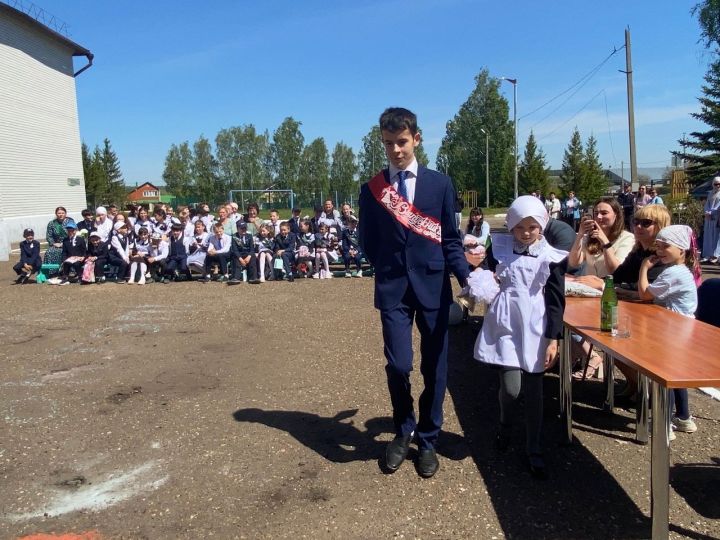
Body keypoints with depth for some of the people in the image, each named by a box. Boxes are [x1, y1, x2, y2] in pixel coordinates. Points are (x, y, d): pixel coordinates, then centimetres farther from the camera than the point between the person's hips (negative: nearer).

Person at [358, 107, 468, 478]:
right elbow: (368, 243, 10)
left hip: (433, 286, 1)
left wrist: (467, 278, -11)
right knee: (398, 365, -7)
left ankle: (427, 441, 27)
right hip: (393, 290, 0)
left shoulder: (440, 184, 3)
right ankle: (403, 432, 22)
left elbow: (450, 239, 2)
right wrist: (389, 269, 2)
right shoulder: (371, 189, 4)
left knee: (434, 368, 7)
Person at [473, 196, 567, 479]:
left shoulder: (551, 258, -2)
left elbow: (557, 302, -3)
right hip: (506, 327, 1)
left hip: (535, 331, -1)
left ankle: (534, 449, 22)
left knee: (533, 391, 6)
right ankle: (505, 425, 26)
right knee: (511, 386, -8)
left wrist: (553, 339, -8)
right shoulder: (503, 253, 4)